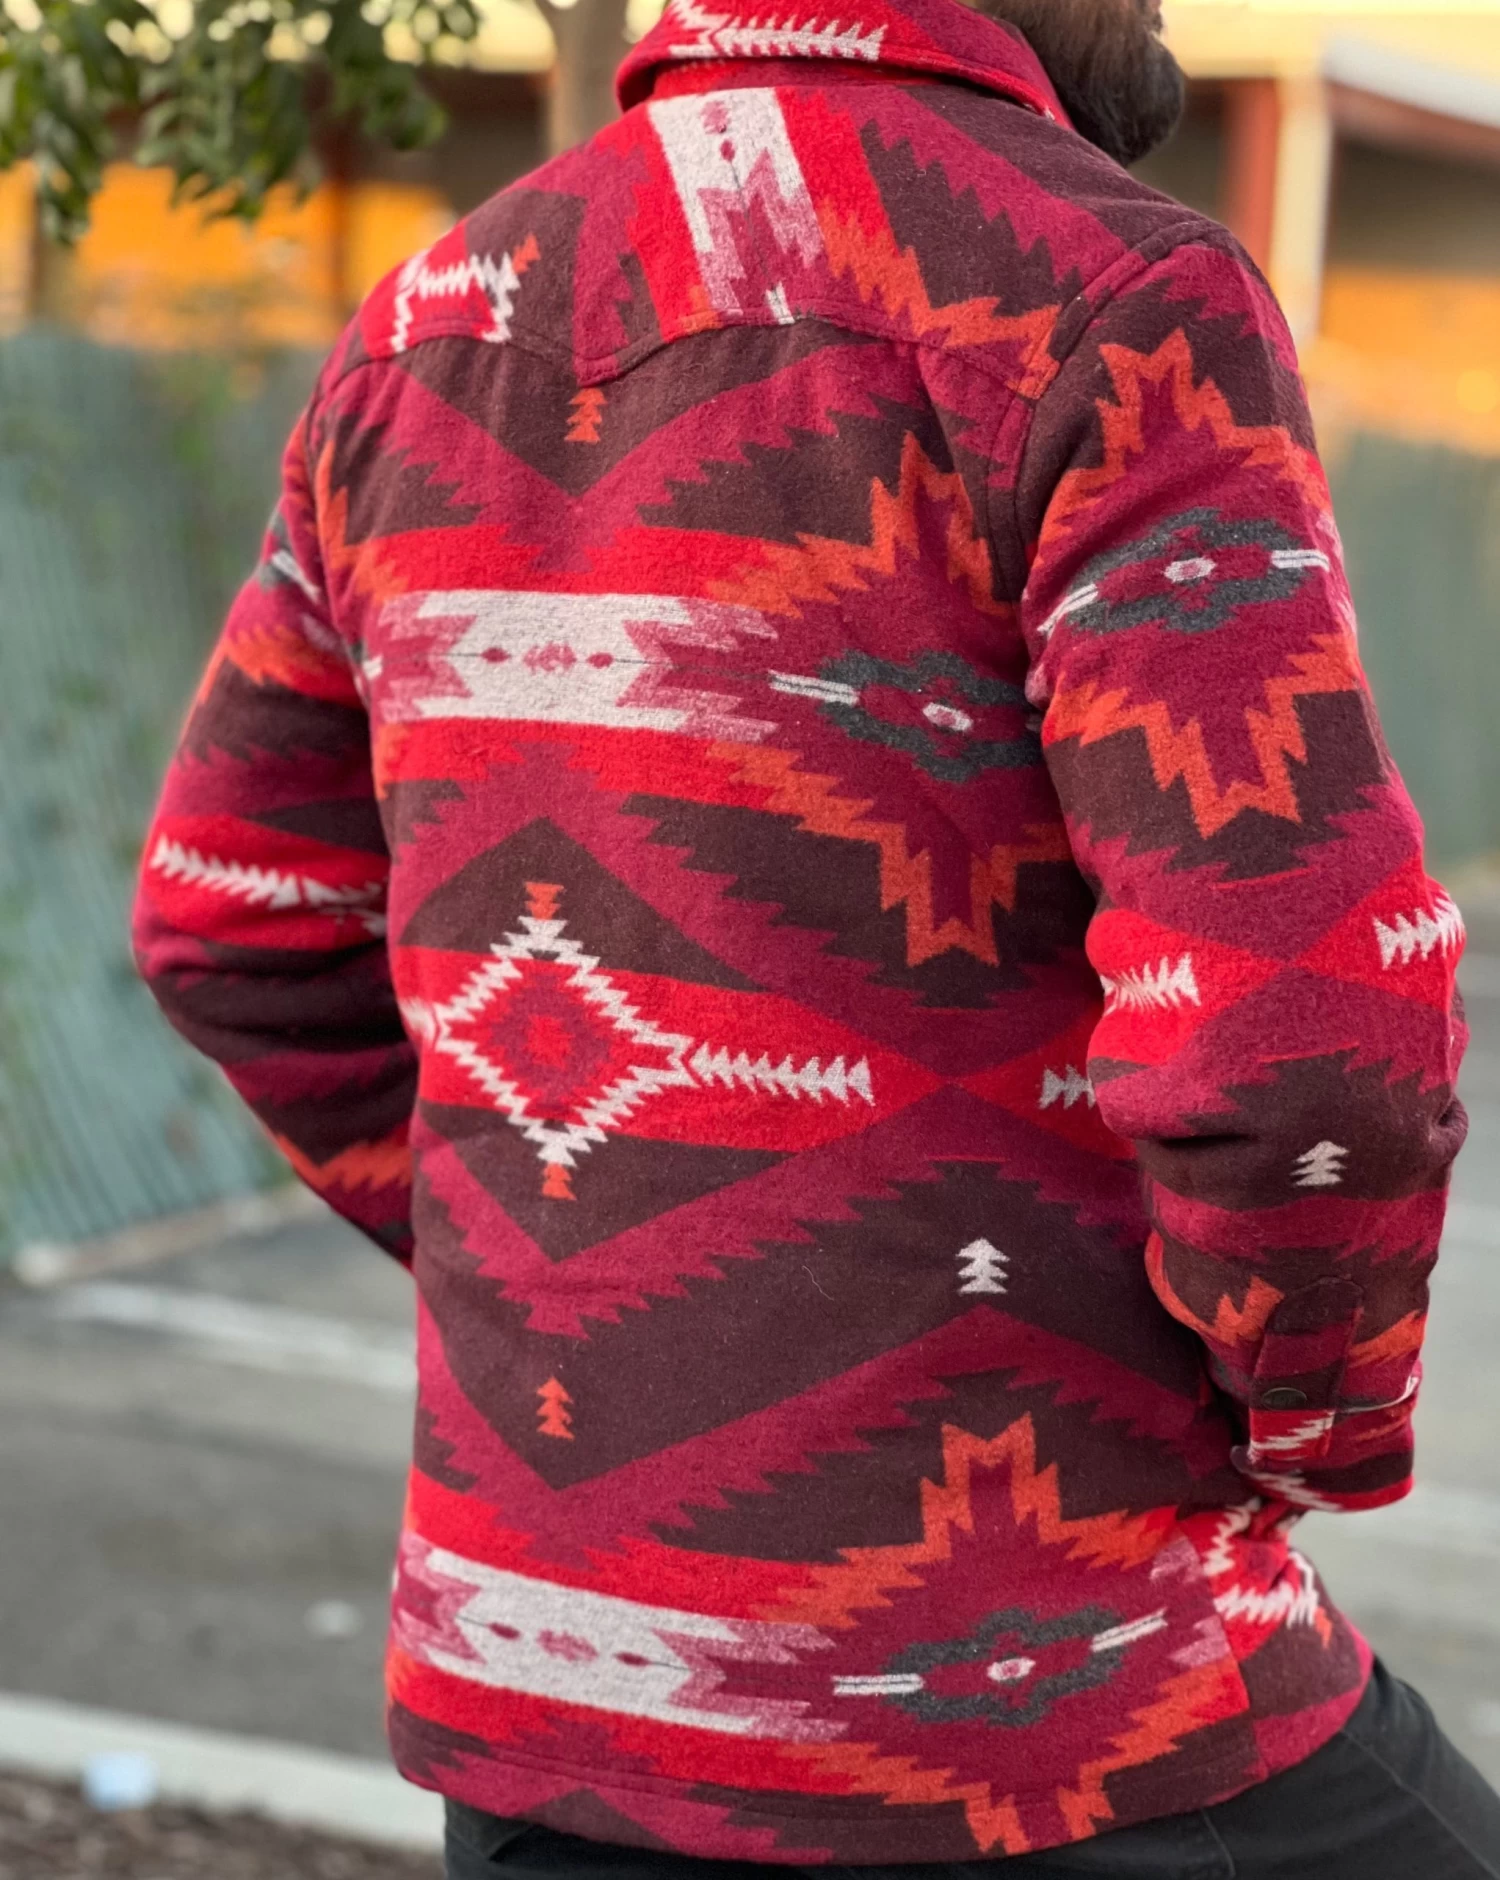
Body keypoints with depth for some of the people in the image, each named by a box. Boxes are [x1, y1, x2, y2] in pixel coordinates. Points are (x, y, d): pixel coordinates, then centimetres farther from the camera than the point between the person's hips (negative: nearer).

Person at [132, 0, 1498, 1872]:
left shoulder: (446, 327, 6)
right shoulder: (1114, 307, -17)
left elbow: (242, 926, 15)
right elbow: (1302, 1041, -25)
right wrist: (1329, 1416, -4)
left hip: (564, 1655, 6)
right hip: (1028, 1686, -6)